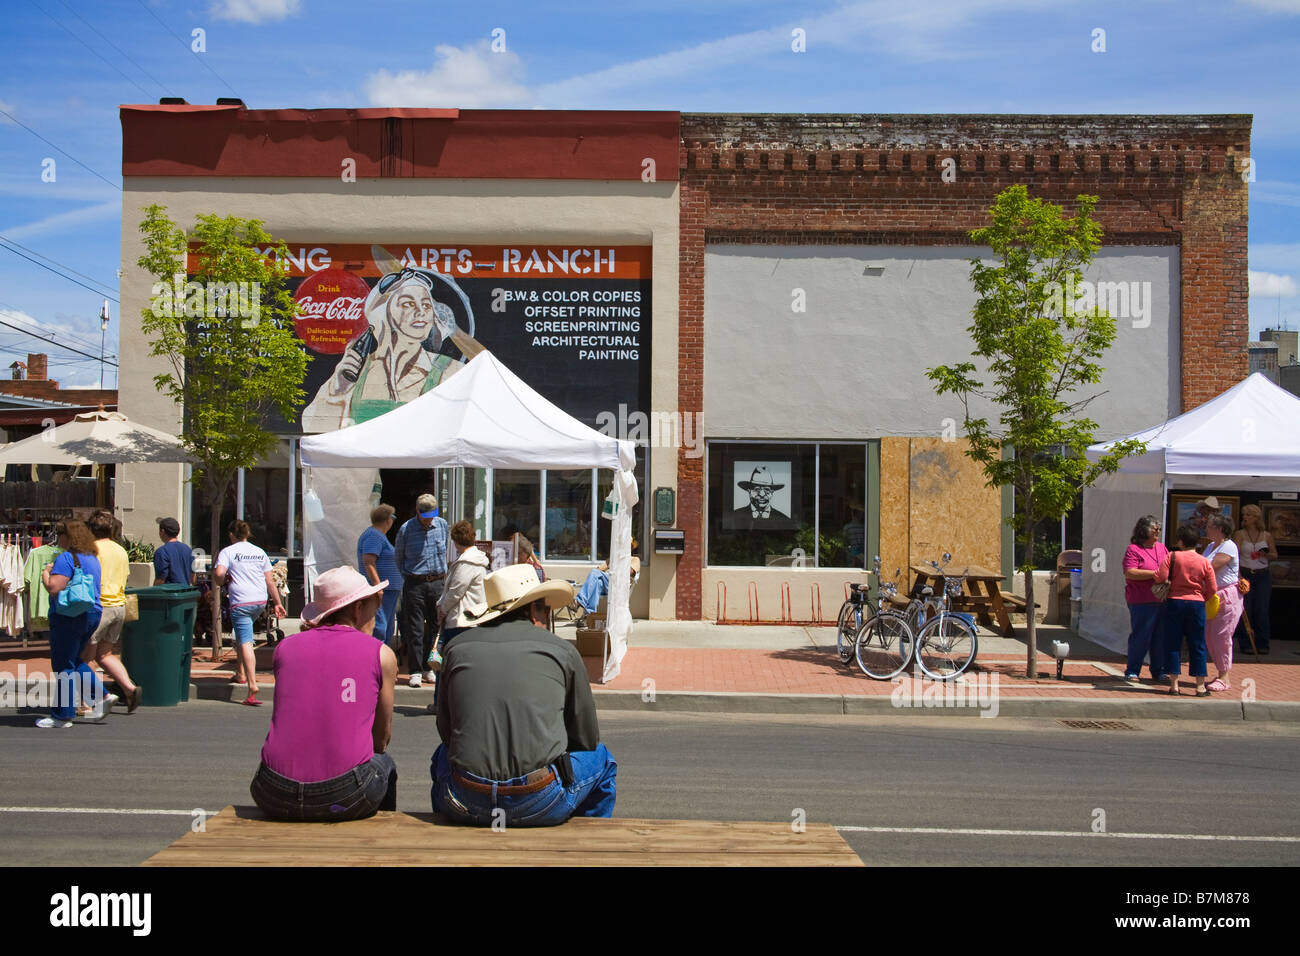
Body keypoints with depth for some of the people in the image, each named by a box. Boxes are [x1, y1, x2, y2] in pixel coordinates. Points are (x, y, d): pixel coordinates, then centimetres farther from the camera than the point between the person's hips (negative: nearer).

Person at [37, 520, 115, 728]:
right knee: (74, 662, 20)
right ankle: (102, 697, 12)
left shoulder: (66, 558, -15)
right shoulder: (92, 558, 13)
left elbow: (54, 588, -22)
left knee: (63, 666, 0)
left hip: (68, 617, -9)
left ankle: (62, 716, 7)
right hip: (92, 615, 9)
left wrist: (45, 572, -5)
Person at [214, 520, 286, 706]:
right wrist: (277, 603, 16)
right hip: (261, 601, 6)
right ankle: (240, 673, 32)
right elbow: (270, 581, 12)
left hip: (240, 603, -6)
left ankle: (253, 686, -21)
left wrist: (222, 583, 5)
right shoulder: (260, 552, 13)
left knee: (246, 643, -10)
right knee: (241, 637, 27)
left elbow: (219, 573, -18)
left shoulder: (227, 552, -1)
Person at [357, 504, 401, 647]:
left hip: (389, 591, 11)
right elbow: (368, 563, -22)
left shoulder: (379, 535, 19)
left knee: (388, 629, 15)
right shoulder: (374, 536, -14)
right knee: (379, 628, -13)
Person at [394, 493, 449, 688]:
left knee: (437, 626, 5)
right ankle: (416, 671, 4)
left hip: (437, 583, 3)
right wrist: (409, 578, 8)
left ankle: (431, 667, 17)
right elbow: (398, 558, 7)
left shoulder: (442, 525, 4)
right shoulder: (406, 530, -6)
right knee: (415, 629, -2)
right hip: (414, 585, -3)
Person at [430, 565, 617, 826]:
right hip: (539, 807, -2)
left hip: (466, 806, 3)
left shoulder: (457, 648, 9)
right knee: (600, 757, 27)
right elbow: (587, 739, 13)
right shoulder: (562, 651, 4)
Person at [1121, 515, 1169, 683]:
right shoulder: (1133, 549, -5)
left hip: (1162, 600, 6)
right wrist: (1155, 573, -18)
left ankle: (1157, 671, 19)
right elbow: (1129, 573, -16)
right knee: (1140, 636, -3)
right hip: (1141, 602, -6)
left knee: (1160, 637, 8)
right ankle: (1132, 671, 8)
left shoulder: (1162, 548, 15)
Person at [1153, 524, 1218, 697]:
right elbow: (1212, 590, 0)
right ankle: (1200, 686, 9)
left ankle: (1174, 684, 6)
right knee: (1197, 646, 8)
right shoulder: (1205, 562, 0)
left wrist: (1170, 582, 8)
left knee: (1173, 644, 6)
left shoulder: (1172, 557, -6)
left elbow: (1160, 577, -14)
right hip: (1197, 605, 1)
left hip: (1174, 603, -1)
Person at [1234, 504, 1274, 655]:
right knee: (1245, 610, -2)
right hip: (1244, 574, -1)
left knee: (1262, 610, -1)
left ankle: (1262, 644, 7)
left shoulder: (1266, 536, 6)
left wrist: (1266, 554, -9)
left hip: (1263, 576, 1)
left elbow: (1275, 554, 14)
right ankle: (1246, 644, 5)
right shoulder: (1240, 535, 1)